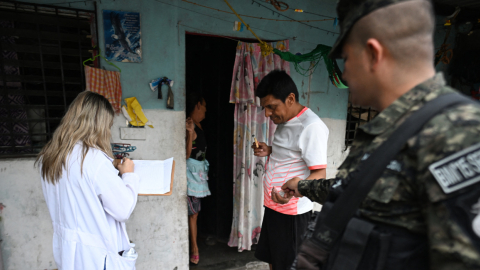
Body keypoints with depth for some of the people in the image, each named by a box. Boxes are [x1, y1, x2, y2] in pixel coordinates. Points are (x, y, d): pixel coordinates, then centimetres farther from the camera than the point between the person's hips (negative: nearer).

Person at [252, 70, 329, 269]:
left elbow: (319, 173, -22)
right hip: (273, 206, 9)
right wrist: (269, 151, 3)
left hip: (292, 212, -8)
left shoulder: (312, 126, -21)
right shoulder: (284, 121, 8)